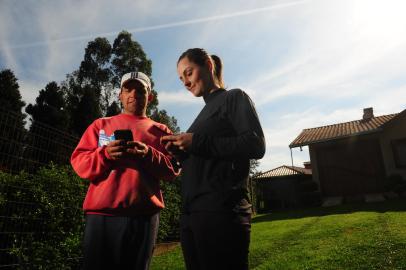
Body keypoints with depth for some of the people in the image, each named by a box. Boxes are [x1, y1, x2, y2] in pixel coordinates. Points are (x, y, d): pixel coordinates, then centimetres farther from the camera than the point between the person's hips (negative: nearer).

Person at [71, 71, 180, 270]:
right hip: (101, 212, 1)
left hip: (144, 214, 0)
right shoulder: (101, 125, 16)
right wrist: (105, 154, -11)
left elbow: (173, 169, 5)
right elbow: (78, 161, 8)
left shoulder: (160, 131, 14)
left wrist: (149, 155, -13)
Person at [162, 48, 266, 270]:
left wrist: (197, 142, -14)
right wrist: (180, 149, 4)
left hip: (222, 211, -7)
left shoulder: (234, 98, 3)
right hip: (190, 213, 7)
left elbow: (256, 146, -12)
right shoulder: (205, 112, 22)